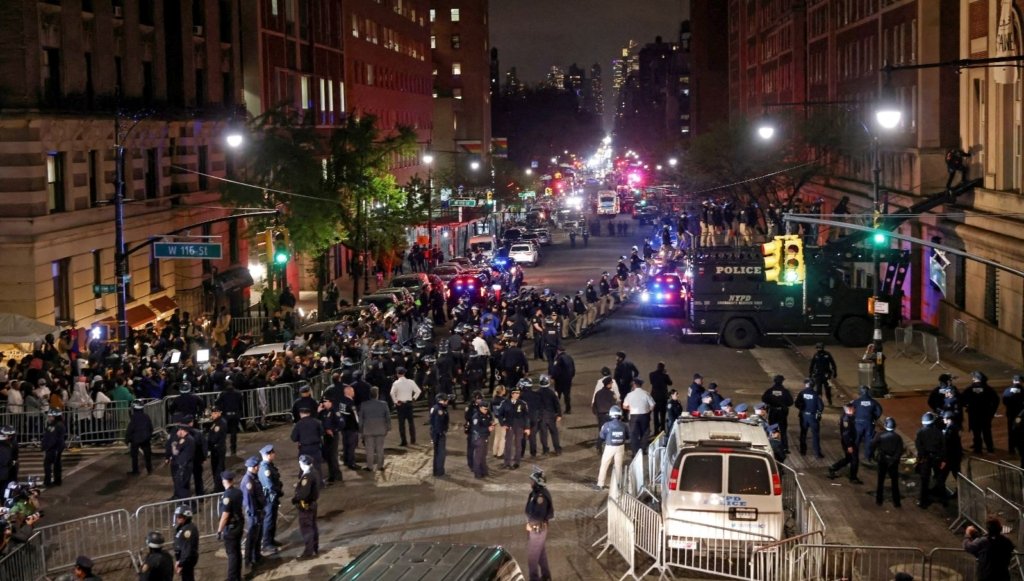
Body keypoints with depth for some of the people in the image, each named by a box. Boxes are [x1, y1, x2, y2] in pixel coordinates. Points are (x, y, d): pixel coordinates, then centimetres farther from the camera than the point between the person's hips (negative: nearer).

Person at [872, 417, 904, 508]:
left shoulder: (880, 435, -9)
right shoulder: (898, 437, -8)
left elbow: (873, 446, -10)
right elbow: (900, 451, -11)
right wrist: (896, 458, 2)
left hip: (882, 460, 0)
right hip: (893, 462, 0)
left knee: (880, 481, 13)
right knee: (895, 482, 9)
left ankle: (879, 500, 15)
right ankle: (896, 502, 9)